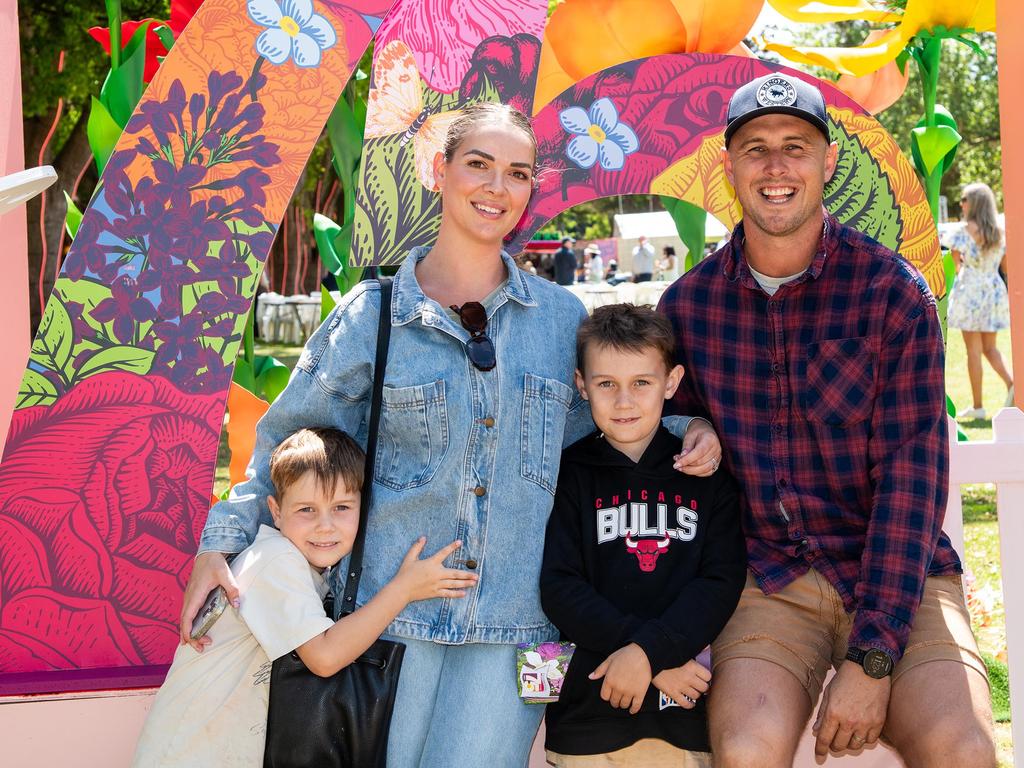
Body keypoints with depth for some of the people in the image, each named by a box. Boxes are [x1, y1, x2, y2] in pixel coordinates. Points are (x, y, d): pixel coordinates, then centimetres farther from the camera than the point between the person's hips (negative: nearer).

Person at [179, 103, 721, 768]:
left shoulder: (562, 316, 8)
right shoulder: (372, 314, 2)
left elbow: (591, 425, 20)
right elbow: (289, 443, 7)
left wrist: (688, 428, 3)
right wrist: (222, 541, -2)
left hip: (512, 616, 1)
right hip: (391, 612, -1)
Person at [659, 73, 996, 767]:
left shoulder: (894, 291, -5)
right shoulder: (688, 303, 3)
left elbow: (911, 470, -9)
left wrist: (871, 657, -17)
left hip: (898, 577, -1)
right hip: (767, 580, 1)